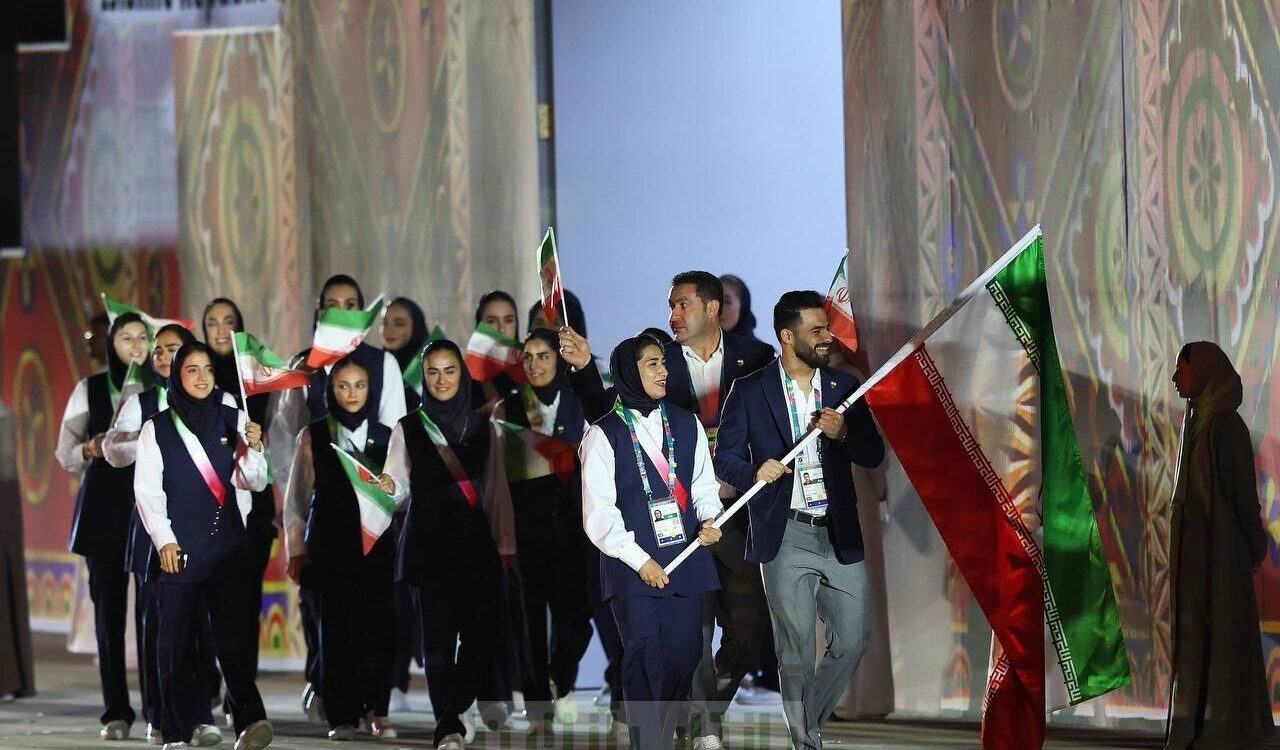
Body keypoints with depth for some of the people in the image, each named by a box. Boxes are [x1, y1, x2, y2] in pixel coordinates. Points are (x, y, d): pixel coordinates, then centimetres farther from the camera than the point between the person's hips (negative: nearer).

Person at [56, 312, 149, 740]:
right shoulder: (90, 390, 9)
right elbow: (65, 454, 10)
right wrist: (90, 450, -9)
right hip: (104, 509, 1)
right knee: (108, 607, -1)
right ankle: (116, 712, 3)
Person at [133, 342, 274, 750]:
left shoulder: (234, 420, 8)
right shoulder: (157, 429, 6)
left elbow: (255, 483, 6)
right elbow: (147, 489, 2)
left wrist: (253, 451, -13)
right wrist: (163, 540, -7)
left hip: (227, 547, 0)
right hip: (177, 548, 0)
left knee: (235, 632, -10)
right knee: (176, 640, 0)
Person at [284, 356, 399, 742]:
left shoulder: (385, 436, 10)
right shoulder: (313, 436, 8)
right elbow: (297, 498, 10)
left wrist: (391, 489, -13)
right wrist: (296, 550, 5)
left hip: (375, 541, 1)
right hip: (330, 543, -1)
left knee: (378, 623, -8)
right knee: (337, 626, -2)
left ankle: (377, 708, 0)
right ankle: (342, 715, 0)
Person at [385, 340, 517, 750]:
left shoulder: (483, 428, 10)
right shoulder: (408, 429, 6)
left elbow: (498, 491, 11)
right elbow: (397, 489, 2)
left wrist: (506, 546, 7)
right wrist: (383, 488, -21)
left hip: (475, 541, 2)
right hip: (429, 542, -2)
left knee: (480, 634, -3)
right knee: (439, 634, -9)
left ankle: (451, 716, 16)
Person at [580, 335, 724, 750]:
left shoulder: (686, 425, 11)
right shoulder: (604, 435, -1)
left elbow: (704, 485, 18)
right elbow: (598, 514, -4)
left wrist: (709, 520, -4)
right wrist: (640, 560, -10)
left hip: (686, 563, 4)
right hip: (633, 570, -4)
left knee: (682, 660, 3)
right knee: (645, 664, -7)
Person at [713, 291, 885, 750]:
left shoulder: (844, 387, 8)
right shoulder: (750, 391, 0)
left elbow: (874, 455, 7)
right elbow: (725, 458, 0)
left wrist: (843, 432, -13)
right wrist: (754, 473, -21)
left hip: (840, 537, 3)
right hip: (785, 537, -3)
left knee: (852, 638, 5)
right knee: (796, 648, 0)